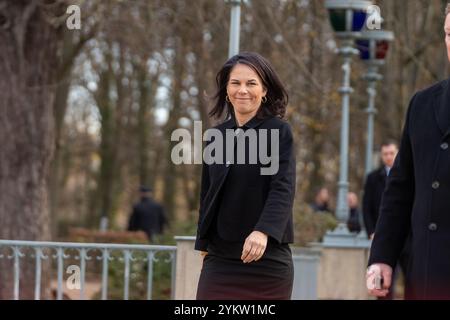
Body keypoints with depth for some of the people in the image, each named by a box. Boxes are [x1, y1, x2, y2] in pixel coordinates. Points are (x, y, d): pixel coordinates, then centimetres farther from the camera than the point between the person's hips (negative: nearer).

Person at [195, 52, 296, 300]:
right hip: (220, 259, 4)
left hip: (268, 260, -4)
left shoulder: (279, 131, -2)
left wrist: (263, 232, -30)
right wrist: (203, 243, 20)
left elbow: (283, 189, -14)